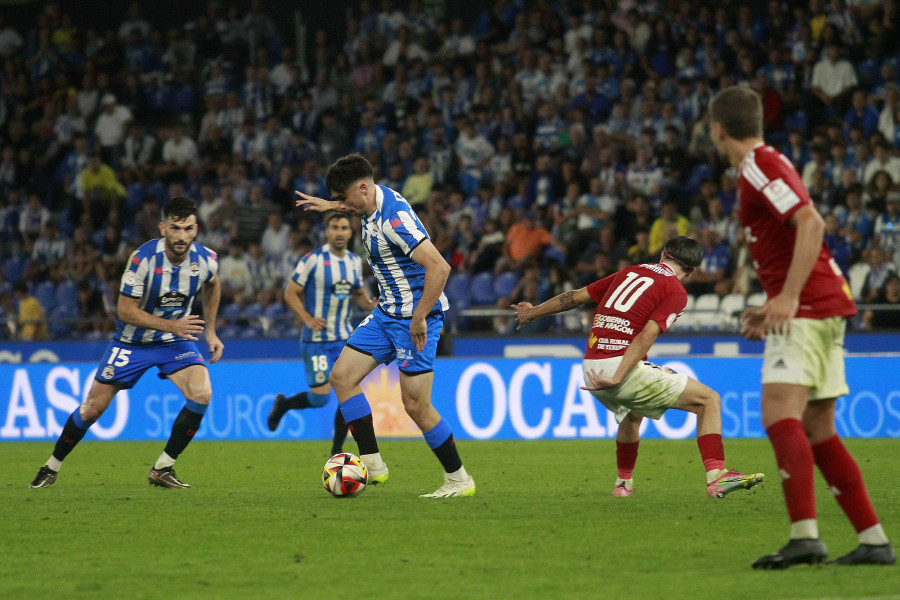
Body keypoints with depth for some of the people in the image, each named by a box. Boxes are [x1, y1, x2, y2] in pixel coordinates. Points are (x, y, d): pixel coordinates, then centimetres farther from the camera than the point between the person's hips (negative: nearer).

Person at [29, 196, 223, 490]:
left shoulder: (206, 260, -14)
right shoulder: (143, 259, -27)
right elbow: (126, 310, -22)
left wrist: (210, 331, 10)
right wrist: (171, 325, -29)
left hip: (175, 342, 3)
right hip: (132, 341, -3)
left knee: (201, 394, -22)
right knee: (92, 408, 0)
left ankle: (162, 469, -8)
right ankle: (51, 467, 23)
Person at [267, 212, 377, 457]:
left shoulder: (355, 261, 8)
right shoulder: (312, 260, -10)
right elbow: (291, 293, -6)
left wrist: (370, 305, 0)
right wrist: (308, 319, -19)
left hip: (345, 338, 5)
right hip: (317, 340, -5)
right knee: (320, 398, -9)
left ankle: (337, 451, 7)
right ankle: (283, 404, 23)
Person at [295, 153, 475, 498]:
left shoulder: (395, 220, -26)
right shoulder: (375, 200, 3)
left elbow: (439, 268, -32)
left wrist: (419, 318, -28)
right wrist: (330, 206, 36)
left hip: (416, 316, -10)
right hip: (387, 313, 10)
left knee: (415, 405, -11)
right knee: (342, 376, 4)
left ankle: (459, 479, 3)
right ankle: (372, 464, 6)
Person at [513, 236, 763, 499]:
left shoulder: (631, 272, 18)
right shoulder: (676, 291, -1)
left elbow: (577, 296, 23)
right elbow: (646, 335, -15)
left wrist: (533, 312, 36)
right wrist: (618, 378, -21)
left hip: (591, 368, 7)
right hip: (623, 367, -7)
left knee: (632, 413, 38)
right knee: (709, 400, 1)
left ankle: (623, 482, 44)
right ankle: (716, 477, -12)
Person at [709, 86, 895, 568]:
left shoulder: (759, 165, -10)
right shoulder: (766, 163, 21)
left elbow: (811, 222, -23)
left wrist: (789, 297, -28)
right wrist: (773, 308, 25)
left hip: (807, 308, -10)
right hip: (819, 308, 10)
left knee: (779, 413, -21)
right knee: (817, 433, 10)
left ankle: (805, 535, -33)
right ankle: (874, 541, 8)